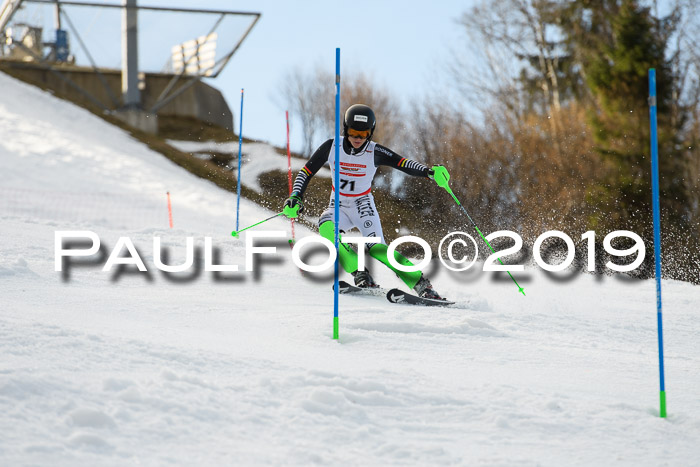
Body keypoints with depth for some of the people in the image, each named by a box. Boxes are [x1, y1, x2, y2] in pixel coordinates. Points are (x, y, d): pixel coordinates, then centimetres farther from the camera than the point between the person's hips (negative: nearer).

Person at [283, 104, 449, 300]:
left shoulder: (375, 152, -13)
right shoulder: (332, 147, -10)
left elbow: (405, 164, -22)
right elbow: (305, 173, -3)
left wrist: (430, 171, -41)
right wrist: (295, 198, -18)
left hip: (363, 207, -2)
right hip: (338, 207, 2)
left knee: (376, 247, -26)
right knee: (326, 228, -32)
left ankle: (421, 284, -23)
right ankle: (360, 274, -31)